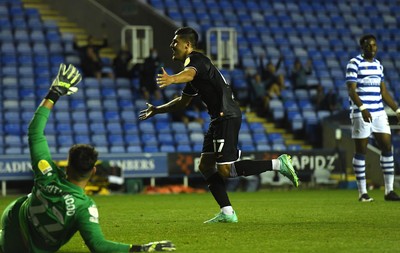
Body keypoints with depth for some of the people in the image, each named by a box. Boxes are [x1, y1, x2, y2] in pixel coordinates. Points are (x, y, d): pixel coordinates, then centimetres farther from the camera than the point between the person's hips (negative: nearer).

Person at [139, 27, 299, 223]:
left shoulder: (196, 60, -8)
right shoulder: (193, 63, 23)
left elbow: (189, 74, -35)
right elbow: (183, 101, 34)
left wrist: (172, 79, -55)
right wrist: (157, 110, 31)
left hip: (227, 117, -10)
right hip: (219, 119, 10)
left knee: (225, 170, -13)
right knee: (205, 166, 5)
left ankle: (278, 164, -8)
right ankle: (227, 213, 3)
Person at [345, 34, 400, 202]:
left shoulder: (378, 65, 14)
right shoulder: (354, 63, -6)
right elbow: (351, 89, -14)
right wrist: (362, 108, -27)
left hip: (379, 112, 6)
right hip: (361, 113, -6)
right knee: (361, 151, -1)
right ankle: (362, 193, 4)